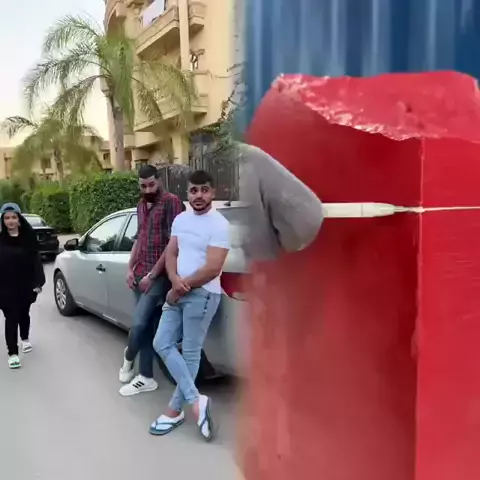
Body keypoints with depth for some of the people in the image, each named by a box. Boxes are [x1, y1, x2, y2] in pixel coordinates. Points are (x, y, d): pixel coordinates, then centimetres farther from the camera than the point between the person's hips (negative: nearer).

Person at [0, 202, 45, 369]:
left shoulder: (28, 237, -4)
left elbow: (36, 260, -3)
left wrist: (38, 282, -8)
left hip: (26, 285, 2)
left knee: (24, 313, 19)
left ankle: (25, 339, 43)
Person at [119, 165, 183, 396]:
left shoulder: (171, 203, -10)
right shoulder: (141, 206, 15)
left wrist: (153, 274, -15)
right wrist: (130, 268, 11)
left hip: (158, 276, -7)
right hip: (140, 274, 7)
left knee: (138, 324, -11)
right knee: (146, 326, 10)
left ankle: (128, 358, 19)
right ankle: (145, 378, 19)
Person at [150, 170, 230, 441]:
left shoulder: (219, 225, -15)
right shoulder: (180, 219, 9)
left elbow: (212, 269, -20)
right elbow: (171, 253, 9)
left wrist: (180, 289, -11)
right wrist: (176, 281, -12)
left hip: (202, 296, -8)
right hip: (177, 293, 8)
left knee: (190, 353, 2)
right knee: (162, 344, 4)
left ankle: (175, 412, 14)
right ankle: (196, 401, 8)